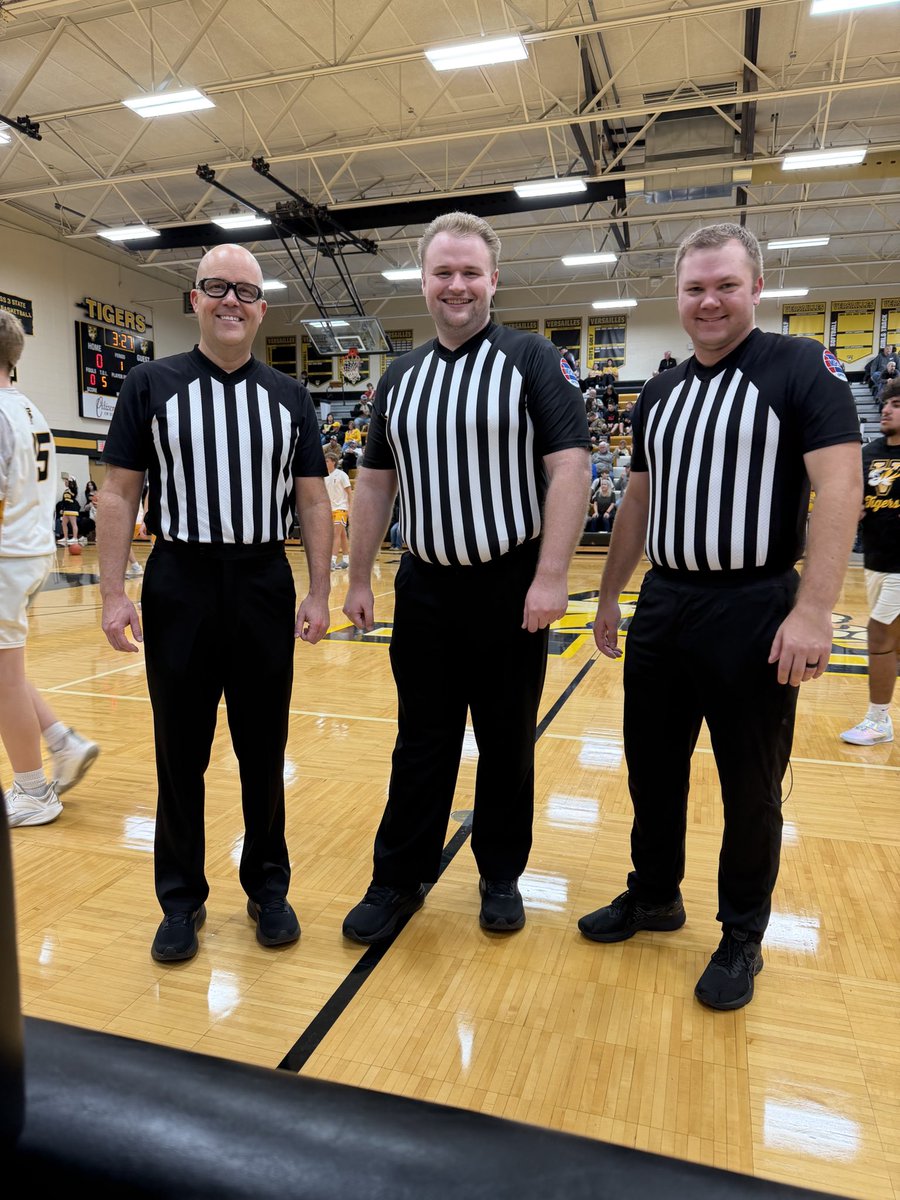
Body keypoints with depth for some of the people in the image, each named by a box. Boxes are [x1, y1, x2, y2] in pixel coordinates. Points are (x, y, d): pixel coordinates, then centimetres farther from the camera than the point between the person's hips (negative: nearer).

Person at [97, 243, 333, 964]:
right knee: (181, 751, 9)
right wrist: (113, 593, -6)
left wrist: (320, 593, 0)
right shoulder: (152, 385, 4)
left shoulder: (290, 397, 8)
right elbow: (120, 494, 1)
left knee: (264, 749, 11)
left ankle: (268, 886, 29)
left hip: (265, 585, 1)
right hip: (180, 585, -1)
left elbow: (312, 500, 7)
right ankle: (182, 899, 26)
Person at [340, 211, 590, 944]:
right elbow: (375, 482, 14)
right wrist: (359, 579, 11)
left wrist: (551, 578, -19)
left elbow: (570, 467, -12)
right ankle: (400, 879, 25)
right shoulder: (401, 376, 11)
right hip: (425, 588, 4)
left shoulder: (533, 360, -3)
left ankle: (502, 877, 29)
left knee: (507, 742, 10)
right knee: (421, 744, 11)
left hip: (511, 587, -3)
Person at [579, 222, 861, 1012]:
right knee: (653, 768, 15)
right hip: (662, 605, 6)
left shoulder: (800, 367, -6)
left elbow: (839, 486, -14)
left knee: (750, 789, 8)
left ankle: (742, 938, 29)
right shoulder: (659, 393, 13)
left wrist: (814, 610, -22)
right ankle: (654, 896, 37)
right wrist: (610, 595, 17)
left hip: (754, 609, -5)